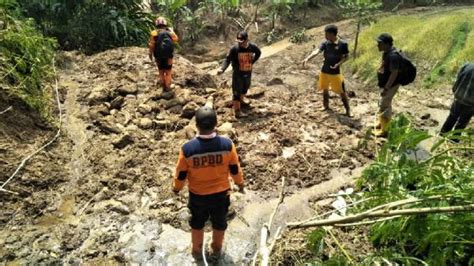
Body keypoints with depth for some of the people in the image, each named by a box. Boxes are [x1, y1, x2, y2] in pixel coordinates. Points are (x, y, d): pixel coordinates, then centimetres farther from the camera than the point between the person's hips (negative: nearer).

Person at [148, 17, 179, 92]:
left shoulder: (154, 33, -14)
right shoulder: (170, 33, -8)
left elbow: (151, 46, -10)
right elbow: (176, 40, 12)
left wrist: (150, 55, 5)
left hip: (159, 57, 0)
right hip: (169, 57, 0)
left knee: (161, 72, 17)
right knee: (168, 73, 13)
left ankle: (163, 87, 28)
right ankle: (167, 87, 20)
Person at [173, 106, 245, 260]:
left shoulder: (187, 148, -25)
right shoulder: (227, 145, -24)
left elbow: (181, 174, -11)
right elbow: (235, 169, -9)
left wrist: (176, 188, 11)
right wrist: (240, 183, 12)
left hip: (197, 195, 0)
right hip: (221, 193, 0)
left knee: (197, 223, 27)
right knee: (219, 222, 26)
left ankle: (197, 251, 48)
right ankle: (217, 249, 49)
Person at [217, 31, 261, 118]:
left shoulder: (252, 47, -9)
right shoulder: (234, 49, -20)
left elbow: (258, 53, 12)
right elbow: (227, 59, -21)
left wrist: (252, 62, 1)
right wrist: (222, 69, -37)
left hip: (248, 73, 5)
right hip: (238, 74, -4)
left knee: (245, 88, 24)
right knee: (237, 91, -3)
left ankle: (241, 99, 53)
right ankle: (237, 111, 4)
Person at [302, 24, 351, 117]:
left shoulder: (343, 44, -12)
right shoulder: (325, 43, -4)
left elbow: (347, 56, -3)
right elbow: (317, 51, -17)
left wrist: (338, 64, -20)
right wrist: (307, 58, -34)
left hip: (335, 72, -4)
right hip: (324, 71, 4)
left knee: (342, 92, 1)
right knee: (325, 89, 18)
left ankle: (348, 110, 14)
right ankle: (325, 106, 37)